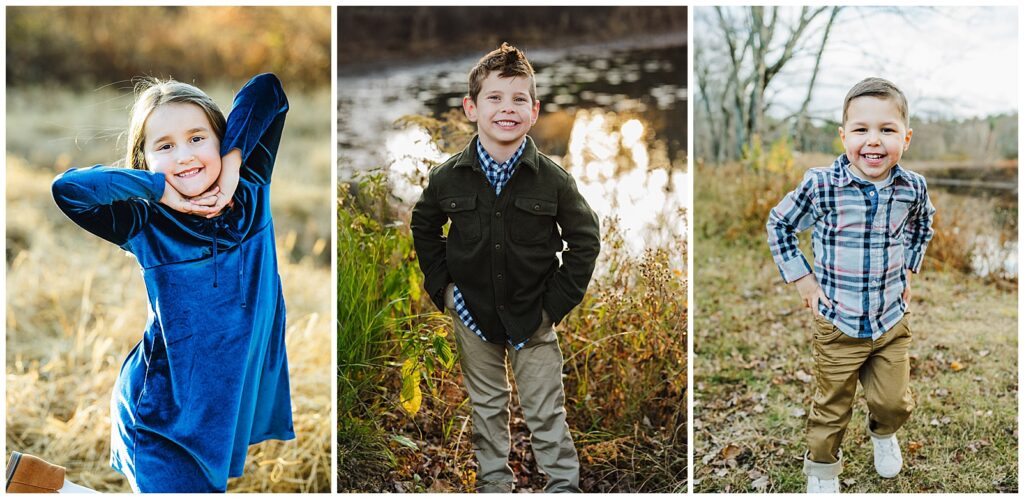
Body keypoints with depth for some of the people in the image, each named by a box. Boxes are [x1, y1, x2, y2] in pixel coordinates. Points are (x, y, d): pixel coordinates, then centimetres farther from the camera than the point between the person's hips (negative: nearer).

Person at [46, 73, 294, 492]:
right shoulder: (148, 225, -11)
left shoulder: (250, 193, -1)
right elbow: (67, 188, -27)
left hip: (244, 402, 4)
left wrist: (233, 159, -11)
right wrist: (159, 190, -20)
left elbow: (266, 89, 0)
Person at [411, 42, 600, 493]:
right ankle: (494, 482, 33)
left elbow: (585, 239, -2)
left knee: (546, 412, 5)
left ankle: (564, 485, 19)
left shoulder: (553, 180, -14)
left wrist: (560, 300, -6)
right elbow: (424, 228, 9)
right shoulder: (448, 178, -9)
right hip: (473, 313, 2)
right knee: (486, 407, 17)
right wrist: (440, 286, 2)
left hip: (534, 316, -2)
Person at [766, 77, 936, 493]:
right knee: (832, 407, 11)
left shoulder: (913, 188, -9)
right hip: (838, 322, -2)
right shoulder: (820, 186, -20)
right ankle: (821, 469, 36)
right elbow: (779, 224, -3)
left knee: (894, 401, 13)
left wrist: (908, 270, 8)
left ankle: (883, 432, 48)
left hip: (893, 318, 3)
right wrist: (802, 279, -6)